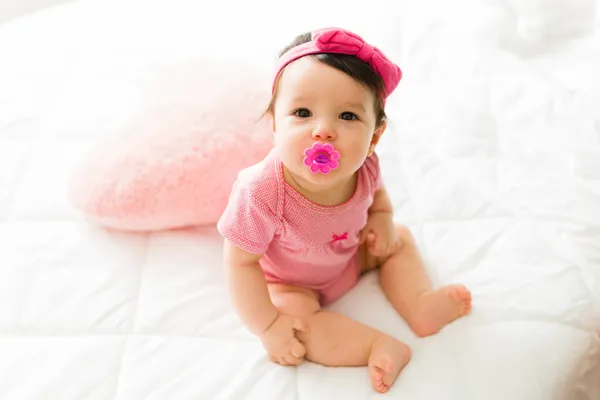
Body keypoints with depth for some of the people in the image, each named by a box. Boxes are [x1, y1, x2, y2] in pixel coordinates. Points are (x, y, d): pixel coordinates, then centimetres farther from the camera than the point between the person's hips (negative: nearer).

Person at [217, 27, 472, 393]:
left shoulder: (363, 165, -27)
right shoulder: (261, 193, -43)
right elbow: (241, 262, -30)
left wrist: (382, 219, -15)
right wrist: (267, 325, -26)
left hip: (349, 253, 5)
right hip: (289, 283, -5)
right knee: (294, 313, -29)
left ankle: (421, 305, 5)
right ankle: (380, 347, -20)